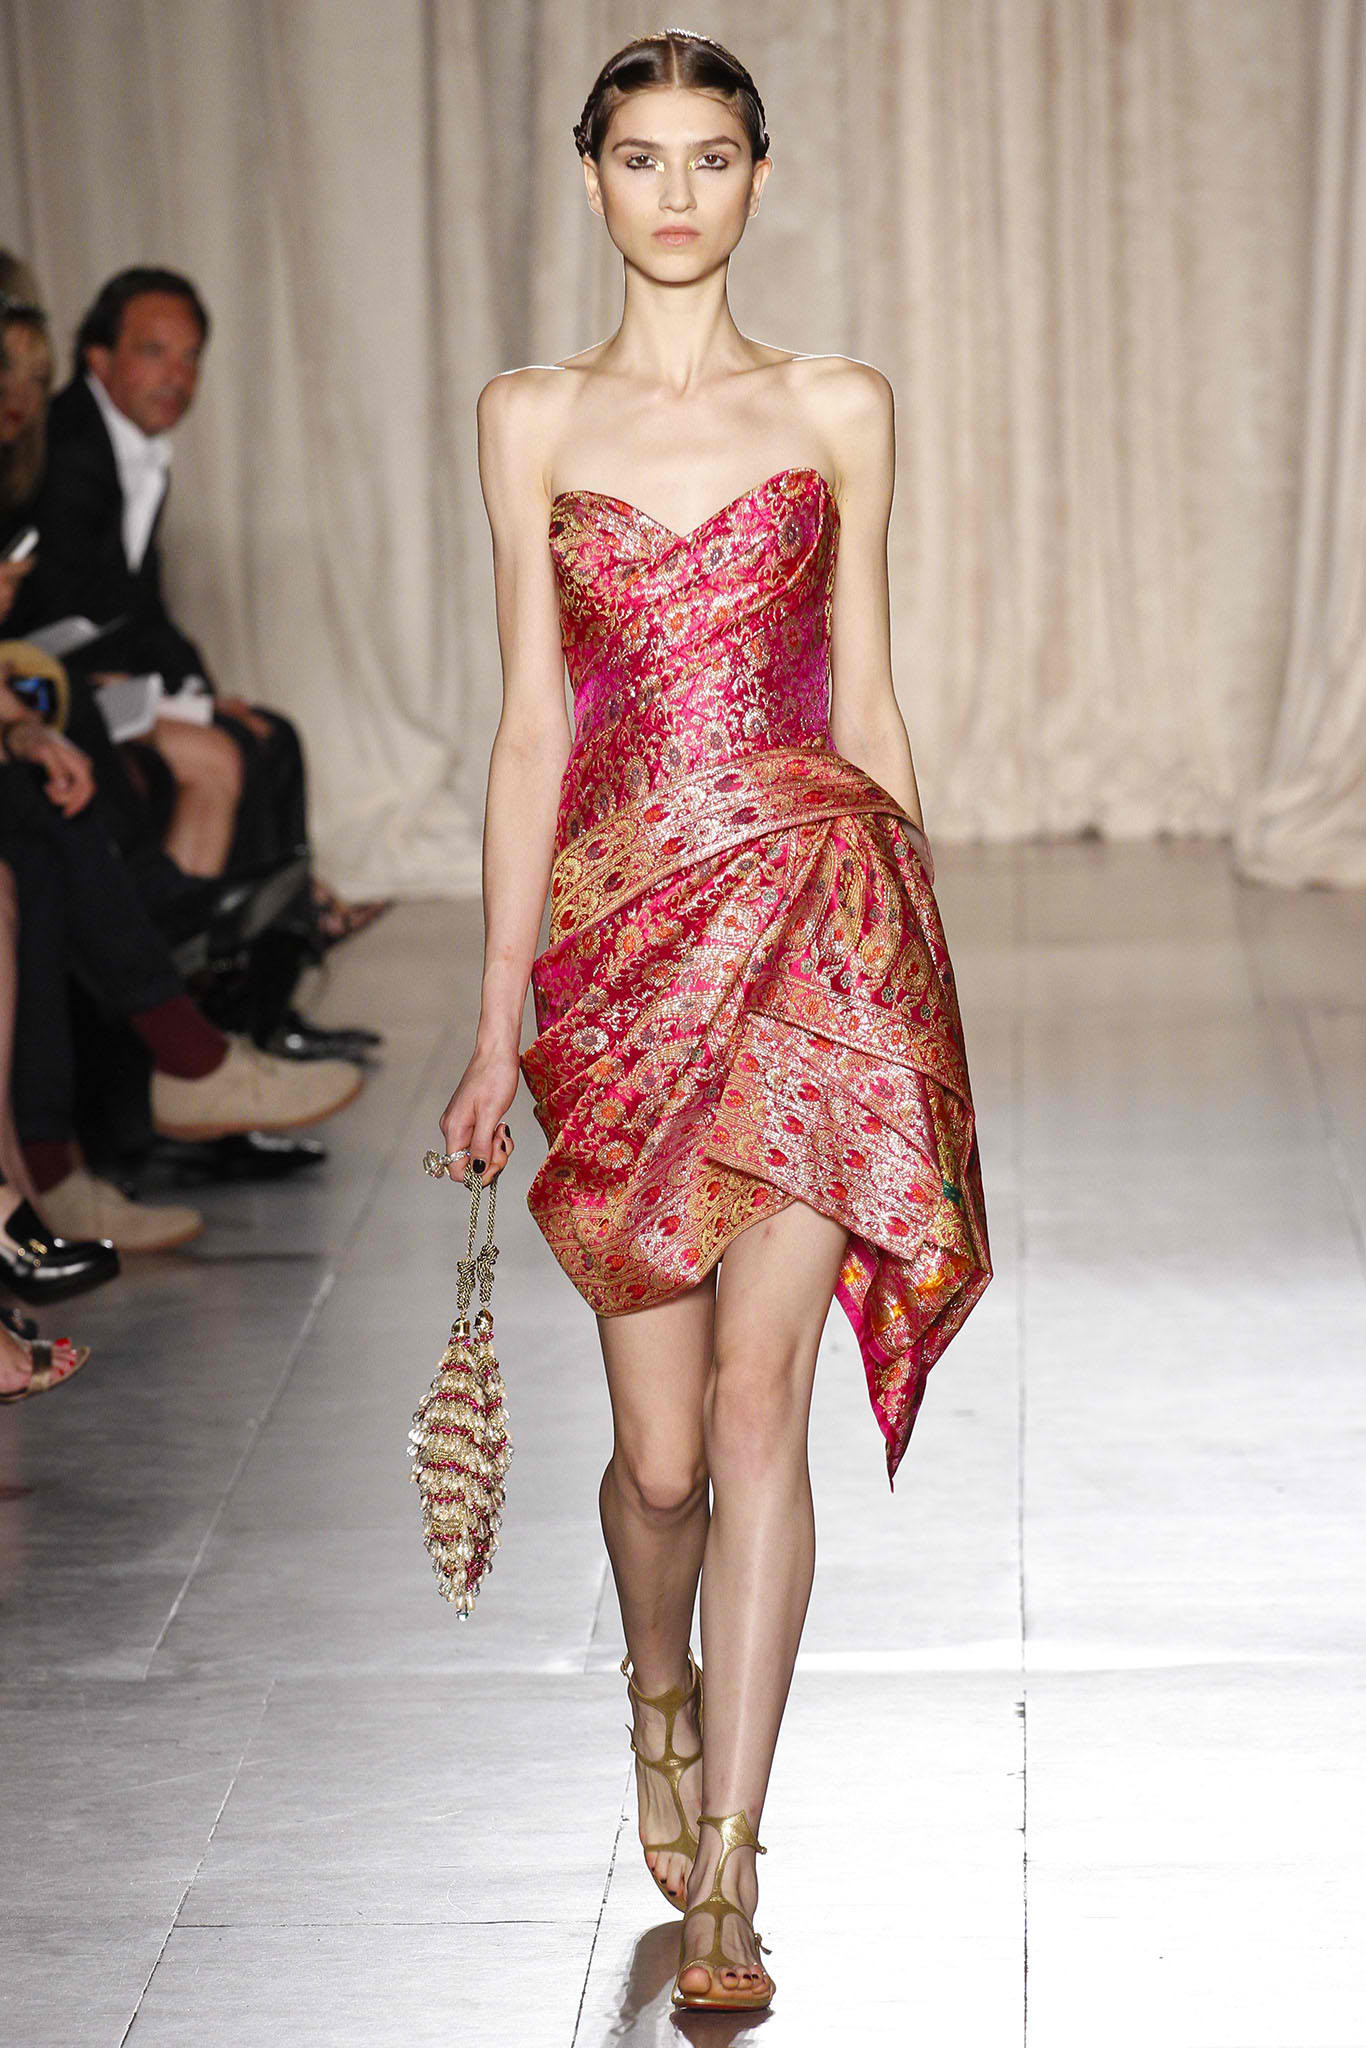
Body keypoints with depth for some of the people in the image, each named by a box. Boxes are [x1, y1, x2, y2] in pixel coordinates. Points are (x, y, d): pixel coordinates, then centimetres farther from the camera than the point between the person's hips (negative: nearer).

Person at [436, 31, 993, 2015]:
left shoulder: (839, 408, 8)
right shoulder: (531, 419, 8)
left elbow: (865, 699, 10)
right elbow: (532, 731, 6)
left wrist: (914, 957, 8)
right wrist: (496, 1022, 3)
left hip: (814, 902, -1)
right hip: (622, 922, 1)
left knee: (753, 1396, -12)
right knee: (661, 1449, 5)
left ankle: (725, 1872, -6)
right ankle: (662, 1690, 40)